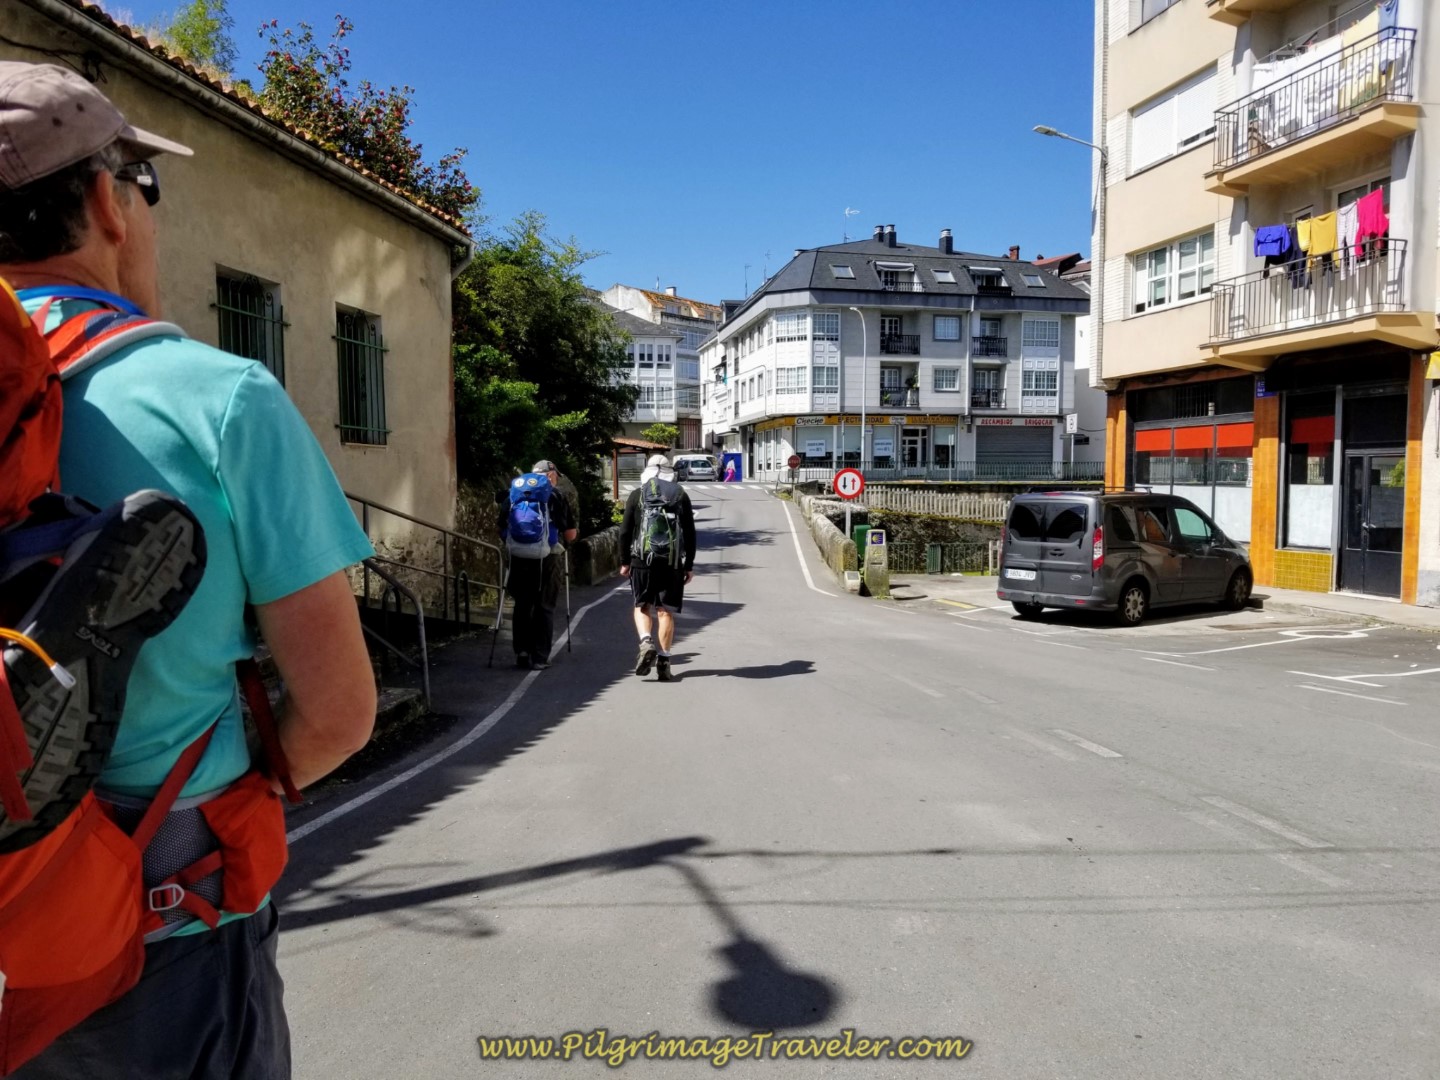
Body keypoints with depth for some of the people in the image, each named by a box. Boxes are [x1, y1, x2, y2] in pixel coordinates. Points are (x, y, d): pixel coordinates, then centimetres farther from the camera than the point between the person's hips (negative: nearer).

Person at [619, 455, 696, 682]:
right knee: (666, 611, 5)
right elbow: (690, 533, 6)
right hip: (672, 561, 1)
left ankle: (646, 643, -11)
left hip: (642, 560, -1)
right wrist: (689, 565, 11)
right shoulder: (681, 495, 6)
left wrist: (624, 561, 11)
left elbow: (625, 531, 2)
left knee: (641, 606, 12)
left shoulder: (637, 495, 3)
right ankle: (664, 660, 3)